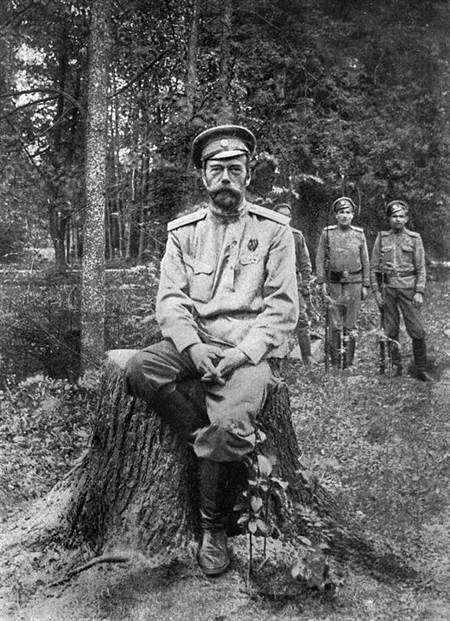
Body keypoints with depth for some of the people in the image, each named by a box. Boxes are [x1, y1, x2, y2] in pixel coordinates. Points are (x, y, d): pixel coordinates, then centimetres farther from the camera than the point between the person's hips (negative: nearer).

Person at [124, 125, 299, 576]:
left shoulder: (273, 230, 5)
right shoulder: (184, 231, 12)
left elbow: (282, 308, -1)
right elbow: (169, 299, 4)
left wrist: (243, 353, -15)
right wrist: (192, 346, -14)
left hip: (249, 348, -3)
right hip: (193, 341, 3)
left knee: (229, 425, -27)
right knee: (139, 370, -26)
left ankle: (213, 529, -2)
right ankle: (211, 444, -13)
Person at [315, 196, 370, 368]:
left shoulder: (359, 234, 7)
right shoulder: (327, 233, 3)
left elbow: (365, 262, 10)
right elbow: (320, 259, 3)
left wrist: (365, 285, 6)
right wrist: (322, 282, -4)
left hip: (354, 283, 1)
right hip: (334, 283, -1)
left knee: (350, 325, 5)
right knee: (335, 325, 0)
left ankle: (349, 362, 14)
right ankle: (335, 362, 9)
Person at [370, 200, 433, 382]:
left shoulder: (414, 238, 4)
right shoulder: (382, 238, 7)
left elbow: (421, 268, 2)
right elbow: (374, 266, 8)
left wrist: (419, 291, -7)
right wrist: (376, 291, 0)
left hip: (408, 287, -1)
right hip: (387, 288, 1)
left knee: (417, 330, -3)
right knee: (390, 330, 6)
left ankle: (421, 369, 8)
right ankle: (395, 366, 20)